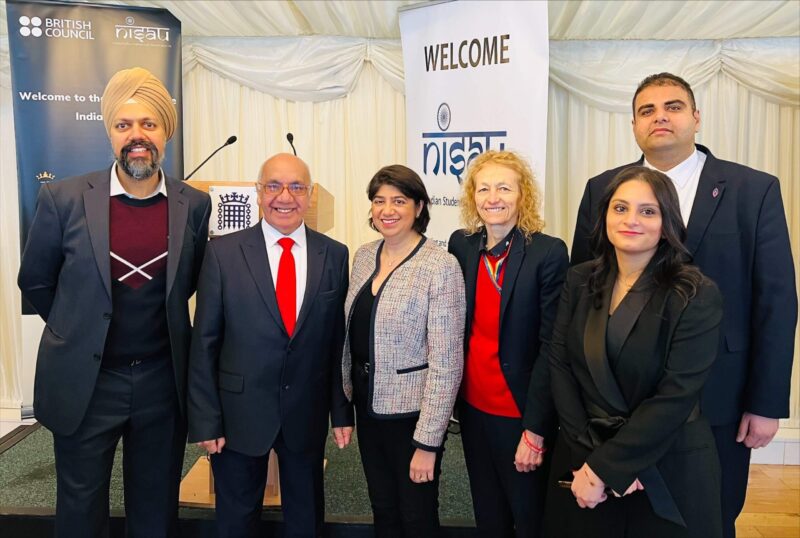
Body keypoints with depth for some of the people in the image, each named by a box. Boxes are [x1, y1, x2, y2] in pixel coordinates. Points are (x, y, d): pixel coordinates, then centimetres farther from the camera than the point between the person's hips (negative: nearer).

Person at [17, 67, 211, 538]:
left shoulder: (194, 205, -5)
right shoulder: (64, 199, -10)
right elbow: (35, 282, 4)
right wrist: (79, 329, 12)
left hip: (163, 382, 1)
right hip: (84, 382, -1)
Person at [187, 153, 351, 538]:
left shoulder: (335, 256, -2)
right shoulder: (223, 252, -7)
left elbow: (339, 341, 1)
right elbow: (204, 342, -6)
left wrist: (342, 412, 2)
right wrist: (205, 419, -7)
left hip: (308, 414, 2)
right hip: (240, 412, -1)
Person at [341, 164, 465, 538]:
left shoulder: (440, 266, -17)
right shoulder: (364, 256, 2)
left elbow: (446, 362, -18)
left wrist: (427, 442, -17)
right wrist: (348, 392, 11)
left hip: (412, 414, -5)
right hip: (369, 408, 6)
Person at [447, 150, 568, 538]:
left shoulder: (549, 253, -15)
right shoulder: (461, 245, -1)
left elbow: (551, 346, -15)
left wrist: (535, 429, -16)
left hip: (519, 410, -4)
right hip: (473, 406, 4)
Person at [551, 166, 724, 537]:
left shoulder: (697, 296, -14)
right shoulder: (580, 281, -1)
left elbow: (675, 398, -18)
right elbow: (559, 364, -5)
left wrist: (605, 468, -17)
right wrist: (587, 456, -13)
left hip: (670, 470, -3)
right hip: (587, 462, 4)